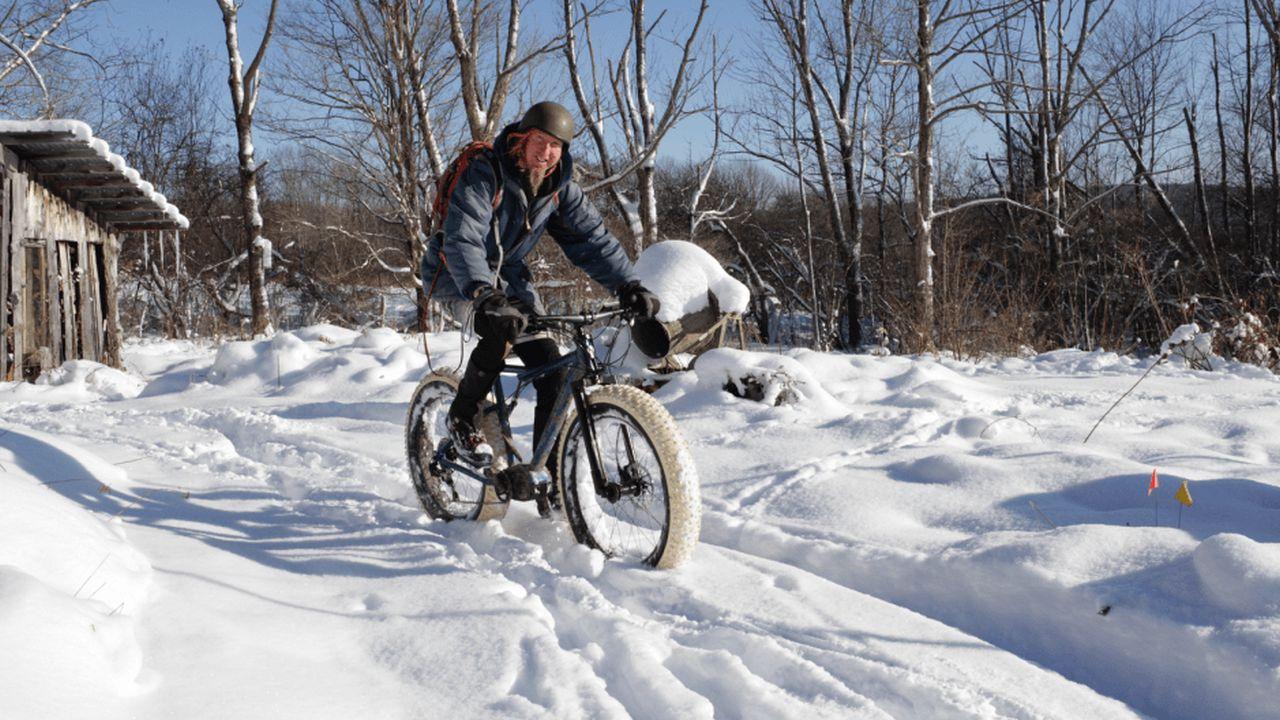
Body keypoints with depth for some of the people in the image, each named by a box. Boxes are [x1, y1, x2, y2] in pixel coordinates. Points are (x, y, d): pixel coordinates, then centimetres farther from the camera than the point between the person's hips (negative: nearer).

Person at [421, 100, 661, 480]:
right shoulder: (484, 174, -25)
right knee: (500, 331, -34)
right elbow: (462, 239, -37)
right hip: (457, 272, -5)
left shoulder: (560, 188, -7)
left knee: (550, 363, -9)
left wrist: (628, 285, -25)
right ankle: (462, 418, -11)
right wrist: (486, 296, -53)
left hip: (508, 273, 6)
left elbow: (594, 238, -9)